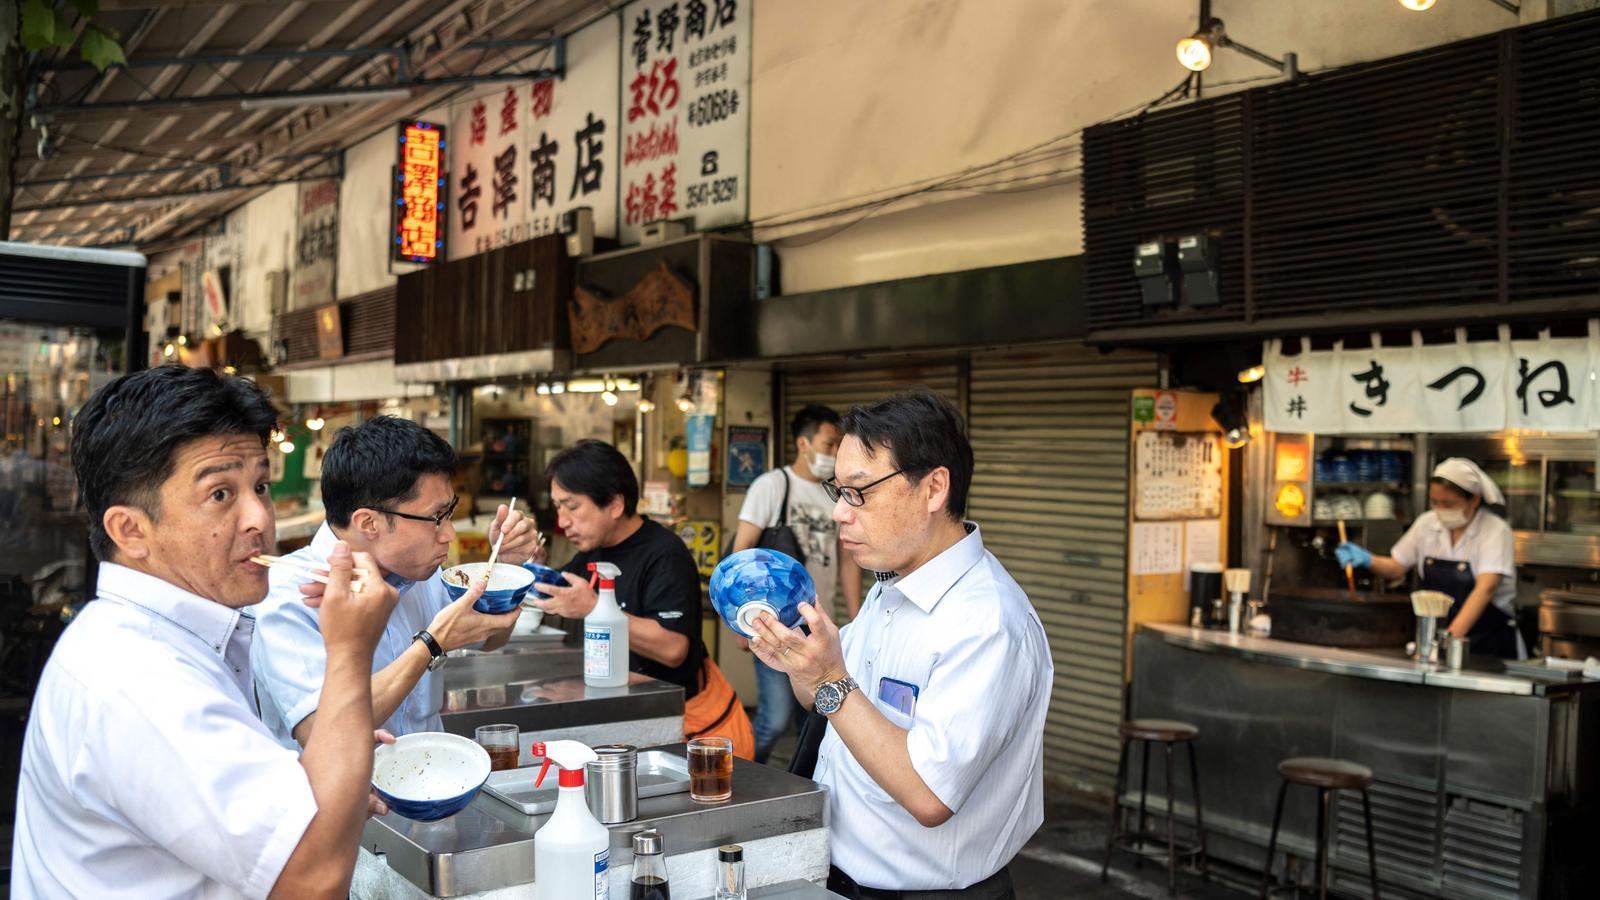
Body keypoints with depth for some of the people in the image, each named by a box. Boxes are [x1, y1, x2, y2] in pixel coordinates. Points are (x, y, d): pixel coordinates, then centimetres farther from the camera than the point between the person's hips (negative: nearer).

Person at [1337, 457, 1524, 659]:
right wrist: (1368, 560, -9)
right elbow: (1396, 568, 12)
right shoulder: (1427, 523, 4)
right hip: (1437, 633, 3)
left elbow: (1485, 588, -22)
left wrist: (1452, 636, -33)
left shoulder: (1496, 531, -10)